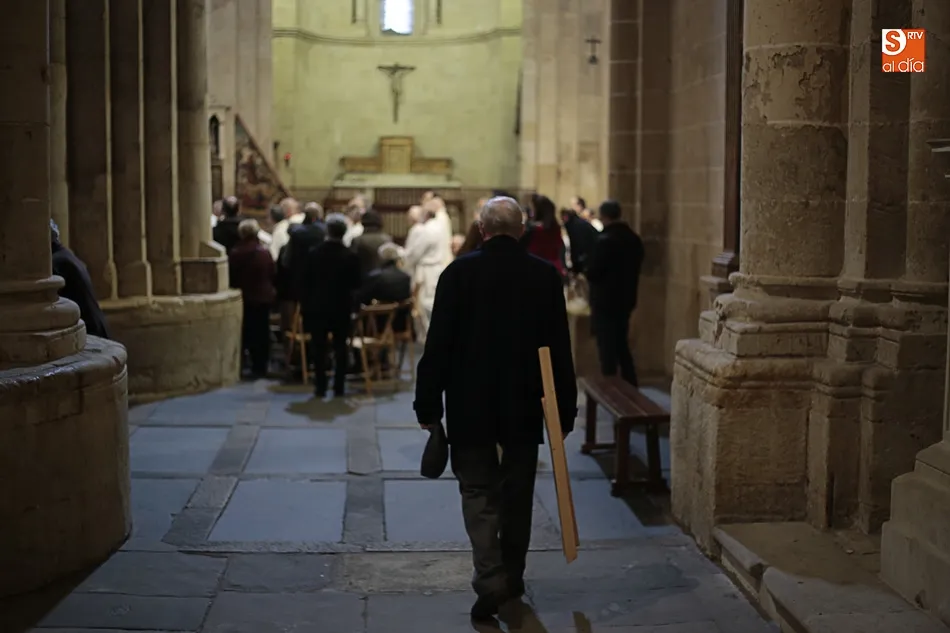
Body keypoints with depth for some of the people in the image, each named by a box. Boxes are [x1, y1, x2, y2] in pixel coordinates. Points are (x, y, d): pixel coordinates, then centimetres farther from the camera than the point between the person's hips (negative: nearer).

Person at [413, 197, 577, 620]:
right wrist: (565, 408, 7)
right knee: (517, 495, 15)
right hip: (524, 407, 2)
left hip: (470, 406, -2)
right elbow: (560, 349, 0)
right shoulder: (545, 275, -2)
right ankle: (512, 578, 26)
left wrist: (428, 405, -1)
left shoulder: (459, 272, -7)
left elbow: (438, 344, -8)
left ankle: (490, 580, -9)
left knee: (478, 492, 5)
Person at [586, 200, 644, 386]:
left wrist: (587, 271, 3)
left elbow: (592, 272, -17)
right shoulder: (634, 239, 6)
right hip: (625, 299, 8)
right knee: (622, 346, 18)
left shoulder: (604, 240, -19)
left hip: (605, 302, -8)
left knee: (607, 349, -1)